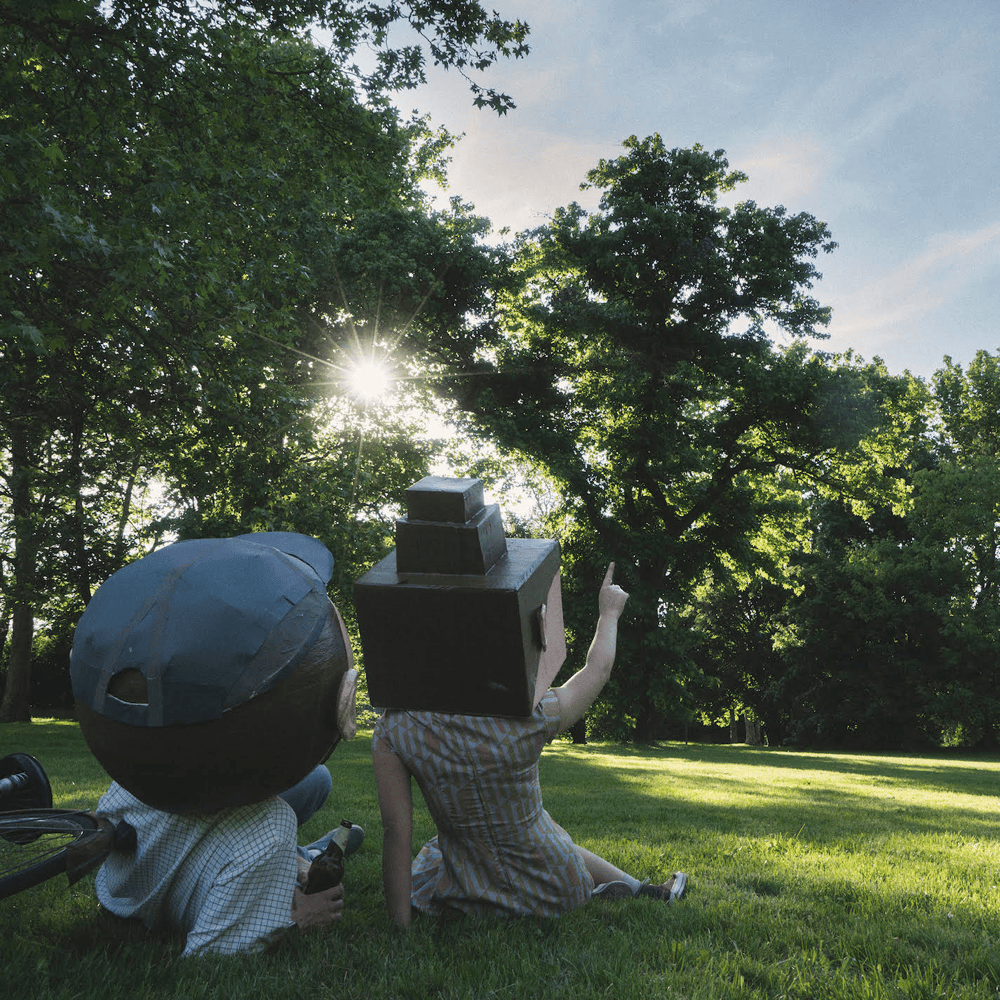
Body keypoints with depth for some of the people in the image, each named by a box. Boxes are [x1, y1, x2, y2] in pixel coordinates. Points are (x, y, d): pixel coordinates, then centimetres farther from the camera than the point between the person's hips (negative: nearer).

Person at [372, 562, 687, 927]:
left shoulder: (394, 729, -21)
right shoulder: (529, 718, -22)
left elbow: (396, 831, -18)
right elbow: (597, 669, -2)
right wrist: (609, 613, 18)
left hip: (465, 896, -1)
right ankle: (638, 888, 36)